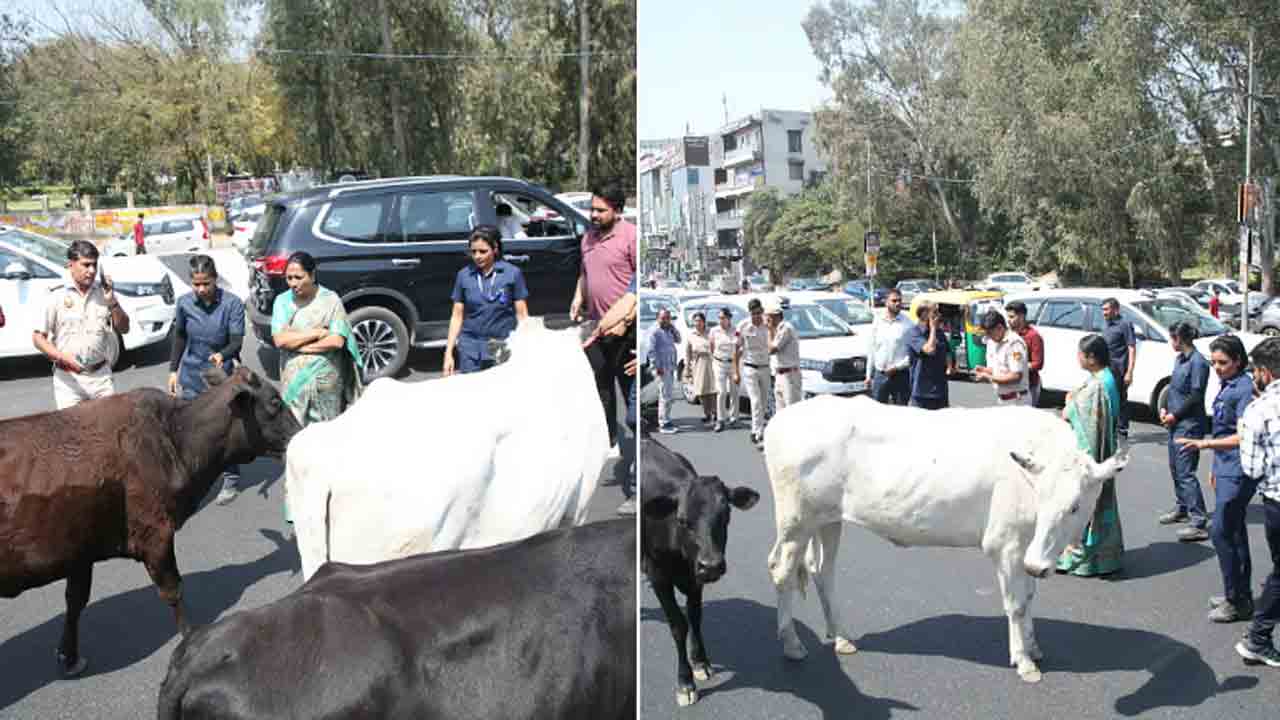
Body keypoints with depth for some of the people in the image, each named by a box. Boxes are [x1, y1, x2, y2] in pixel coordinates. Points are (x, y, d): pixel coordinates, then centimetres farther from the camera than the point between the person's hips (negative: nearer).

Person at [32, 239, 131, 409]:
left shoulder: (103, 293, 6)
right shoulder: (57, 298, -2)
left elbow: (124, 328, 7)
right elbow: (38, 337, 0)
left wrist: (112, 302, -8)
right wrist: (61, 357, -16)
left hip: (101, 376, 2)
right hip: (68, 378, -2)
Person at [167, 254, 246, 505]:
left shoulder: (232, 303, -12)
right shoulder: (184, 303, -2)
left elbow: (236, 341, -15)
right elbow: (179, 337, 12)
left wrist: (222, 355, -35)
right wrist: (173, 370, 13)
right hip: (191, 377, 3)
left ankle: (230, 481, 18)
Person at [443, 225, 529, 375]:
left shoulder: (512, 273, -2)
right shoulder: (463, 275, 5)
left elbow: (521, 315, 1)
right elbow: (457, 316, 9)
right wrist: (448, 353, 5)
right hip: (471, 347, 2)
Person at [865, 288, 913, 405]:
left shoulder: (908, 323, -4)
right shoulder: (878, 321, 7)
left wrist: (897, 367, -15)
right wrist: (869, 374, 12)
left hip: (900, 376, -3)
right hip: (880, 375, 3)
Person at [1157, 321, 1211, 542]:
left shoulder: (1198, 362, -16)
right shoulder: (1180, 358, 11)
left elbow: (1195, 396, -18)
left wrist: (1175, 415, -12)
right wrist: (1164, 408, 4)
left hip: (1189, 425, -9)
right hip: (1175, 423, 9)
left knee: (1186, 472, -11)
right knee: (1175, 468, 19)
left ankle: (1199, 523, -10)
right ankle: (1181, 509, 34)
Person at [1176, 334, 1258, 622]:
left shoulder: (1245, 389, -16)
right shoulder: (1226, 387, 12)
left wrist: (1205, 443, -27)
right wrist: (1216, 467, 22)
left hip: (1238, 474, -9)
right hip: (1226, 470, 9)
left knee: (1221, 532, -8)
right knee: (1234, 532, 15)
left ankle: (1237, 601, 2)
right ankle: (1241, 595, 25)